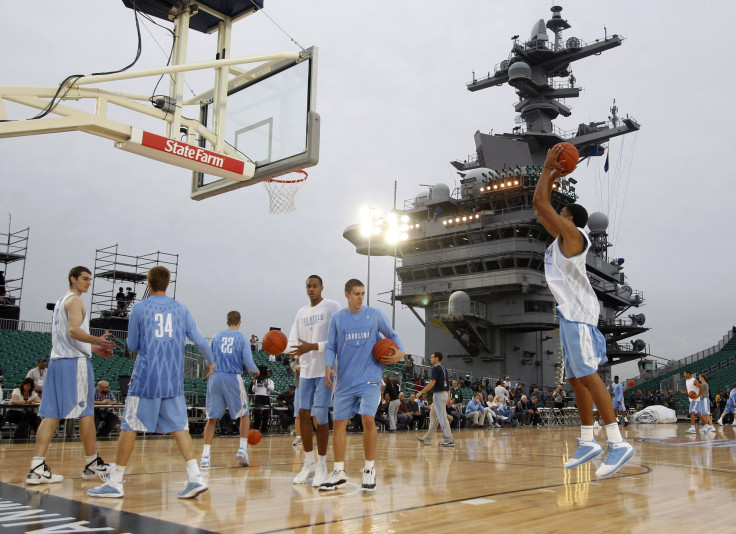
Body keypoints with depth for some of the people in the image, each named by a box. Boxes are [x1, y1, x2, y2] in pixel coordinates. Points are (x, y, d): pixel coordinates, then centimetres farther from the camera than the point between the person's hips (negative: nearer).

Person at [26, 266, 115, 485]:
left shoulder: (60, 302, 23)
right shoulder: (75, 300, -7)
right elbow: (74, 330, -22)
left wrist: (93, 348, 24)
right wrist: (97, 341, -28)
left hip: (57, 360, 9)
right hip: (76, 361, -9)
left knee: (51, 414, 3)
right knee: (86, 411, -1)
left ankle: (37, 468, -3)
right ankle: (92, 464, 7)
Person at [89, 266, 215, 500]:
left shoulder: (139, 308, 0)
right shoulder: (180, 309, 8)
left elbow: (132, 345, 5)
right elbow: (200, 341, 4)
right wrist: (211, 362, 20)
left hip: (145, 378, -3)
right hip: (173, 380, 3)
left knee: (129, 427, 5)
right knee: (179, 427, 7)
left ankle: (115, 482, 11)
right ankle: (195, 477, -4)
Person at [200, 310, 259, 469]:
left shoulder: (217, 337, 12)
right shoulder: (241, 338, 3)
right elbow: (248, 362, -4)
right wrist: (256, 370, 16)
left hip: (215, 377, 3)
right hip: (233, 378, -3)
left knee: (211, 418, 6)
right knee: (244, 415, 14)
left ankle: (205, 456, -1)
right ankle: (242, 449, 3)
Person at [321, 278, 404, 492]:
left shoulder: (375, 314, 2)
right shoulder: (337, 318, 5)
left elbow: (392, 335, 12)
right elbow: (331, 347, 7)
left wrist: (400, 351, -7)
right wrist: (328, 366, -10)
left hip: (369, 378, -2)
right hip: (345, 380, 2)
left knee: (368, 420, -14)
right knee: (338, 423, 2)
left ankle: (369, 470, 2)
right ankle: (339, 473, 14)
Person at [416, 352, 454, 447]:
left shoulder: (436, 368, -13)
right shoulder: (444, 368, 15)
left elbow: (432, 383, -18)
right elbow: (447, 383, 18)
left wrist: (421, 392, -11)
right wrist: (448, 397, 22)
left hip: (438, 394, -10)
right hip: (444, 394, 10)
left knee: (442, 418, -8)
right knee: (433, 416, 15)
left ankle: (449, 440, -8)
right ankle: (427, 439, 21)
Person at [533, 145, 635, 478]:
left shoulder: (572, 233, -6)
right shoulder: (561, 236, 19)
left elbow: (540, 203, -11)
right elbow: (540, 207, 29)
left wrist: (547, 168, -1)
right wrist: (552, 177, 25)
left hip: (578, 313, -10)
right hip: (569, 313, 10)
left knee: (587, 375, -16)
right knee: (576, 379, 9)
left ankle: (618, 443, -17)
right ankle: (587, 443, 14)